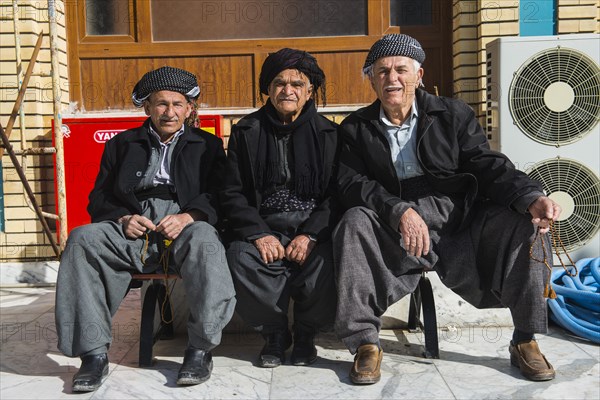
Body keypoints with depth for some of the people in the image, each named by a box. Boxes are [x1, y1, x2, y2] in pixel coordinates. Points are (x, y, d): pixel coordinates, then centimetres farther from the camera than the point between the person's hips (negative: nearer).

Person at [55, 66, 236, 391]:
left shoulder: (207, 145, 18)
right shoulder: (121, 145, 23)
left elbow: (219, 197, 5)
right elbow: (99, 198, 17)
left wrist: (188, 217, -15)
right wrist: (122, 219, -5)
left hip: (185, 227, -2)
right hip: (131, 231, 2)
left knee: (204, 239, -37)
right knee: (83, 239, -26)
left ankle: (200, 349, -29)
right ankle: (94, 353, -23)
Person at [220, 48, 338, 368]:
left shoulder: (328, 134, 9)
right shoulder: (246, 132, 10)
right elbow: (233, 194, 4)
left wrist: (310, 235, -14)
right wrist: (259, 234, -12)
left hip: (313, 230, 0)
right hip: (264, 229, 1)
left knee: (326, 260, -30)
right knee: (240, 257, -30)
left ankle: (306, 334, 2)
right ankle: (274, 334, -3)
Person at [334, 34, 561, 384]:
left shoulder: (453, 113, 9)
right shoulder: (355, 128, 8)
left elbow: (488, 165, -1)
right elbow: (351, 184, -7)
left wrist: (531, 197, -21)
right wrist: (400, 211, -25)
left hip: (460, 223, 1)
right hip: (397, 232, -1)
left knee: (525, 222, -21)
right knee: (355, 222, -30)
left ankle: (525, 340, -6)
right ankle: (365, 343, -21)